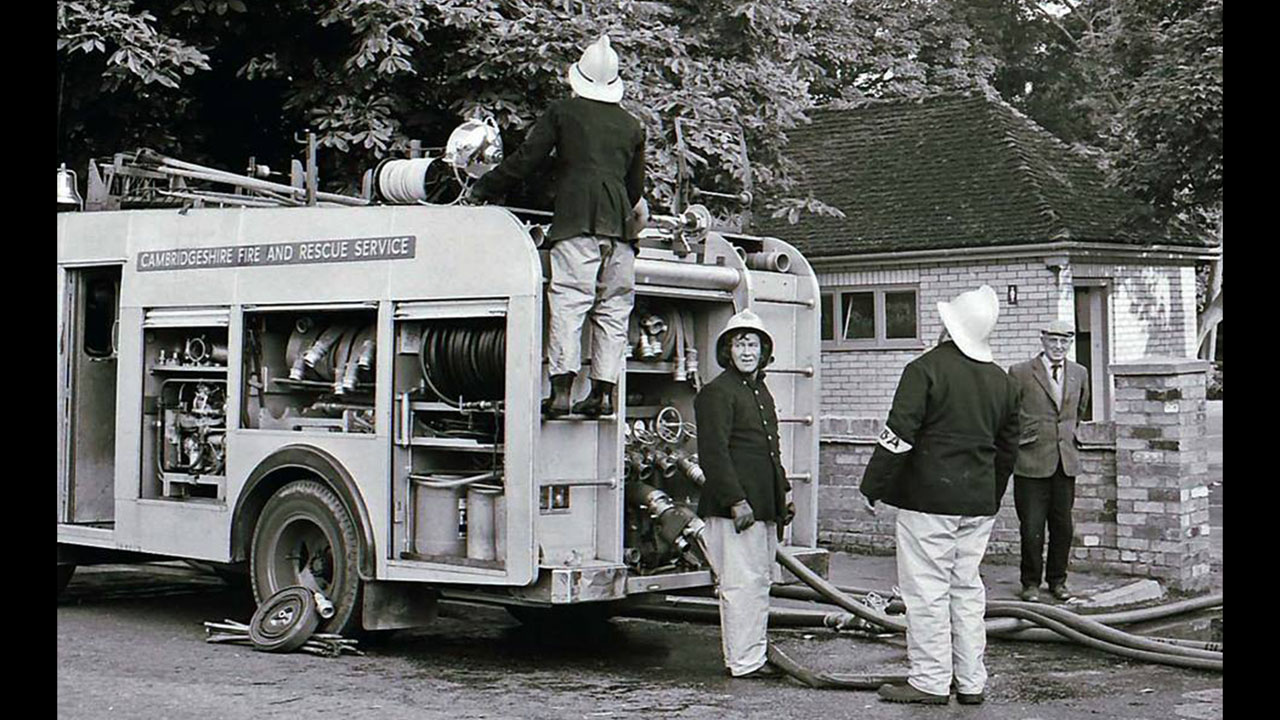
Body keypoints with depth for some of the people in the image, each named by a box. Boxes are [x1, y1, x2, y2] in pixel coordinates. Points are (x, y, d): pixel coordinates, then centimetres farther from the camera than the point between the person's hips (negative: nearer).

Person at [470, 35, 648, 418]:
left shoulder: (562, 112, 10)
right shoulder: (631, 125, 21)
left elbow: (524, 160, 8)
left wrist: (484, 189, 17)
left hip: (575, 221, -4)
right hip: (617, 225, 4)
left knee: (568, 304, -9)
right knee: (612, 310, 6)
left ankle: (561, 389, -17)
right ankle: (603, 391, 4)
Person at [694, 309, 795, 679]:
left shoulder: (761, 391, 20)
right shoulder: (717, 393, -10)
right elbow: (713, 453, -17)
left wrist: (784, 493, 24)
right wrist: (736, 502, -21)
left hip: (763, 507, 10)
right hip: (734, 508, -10)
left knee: (760, 580, 14)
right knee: (742, 582, -8)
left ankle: (754, 654, 23)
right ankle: (744, 662, -4)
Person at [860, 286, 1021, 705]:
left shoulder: (926, 369, -10)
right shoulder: (1002, 382, 12)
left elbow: (899, 435, -14)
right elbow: (1007, 448, 18)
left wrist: (873, 489, -7)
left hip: (929, 497, -7)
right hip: (978, 502, 7)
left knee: (927, 590, -1)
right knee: (967, 588, 13)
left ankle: (930, 681, 2)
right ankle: (971, 682, 16)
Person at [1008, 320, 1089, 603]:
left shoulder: (1079, 374, 9)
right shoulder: (1020, 373, -5)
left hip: (1066, 461, 4)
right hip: (1031, 462, -4)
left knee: (1063, 526, 7)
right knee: (1032, 527, -2)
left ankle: (1057, 580, 21)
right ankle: (1031, 583, 11)